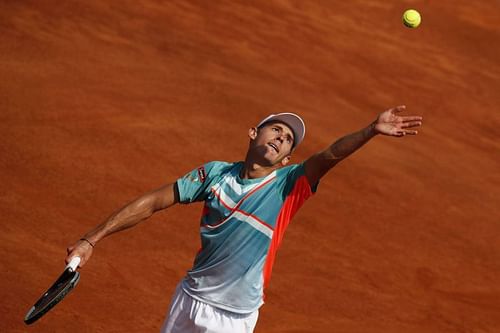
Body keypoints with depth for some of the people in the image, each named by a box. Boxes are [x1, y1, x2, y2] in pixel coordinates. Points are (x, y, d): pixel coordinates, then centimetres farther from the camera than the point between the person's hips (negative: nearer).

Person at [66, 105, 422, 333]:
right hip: (191, 299, 2)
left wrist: (372, 130, -43)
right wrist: (92, 239, -3)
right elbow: (153, 202, 0)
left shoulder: (288, 185, -9)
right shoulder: (216, 173, -3)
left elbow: (331, 155, -26)